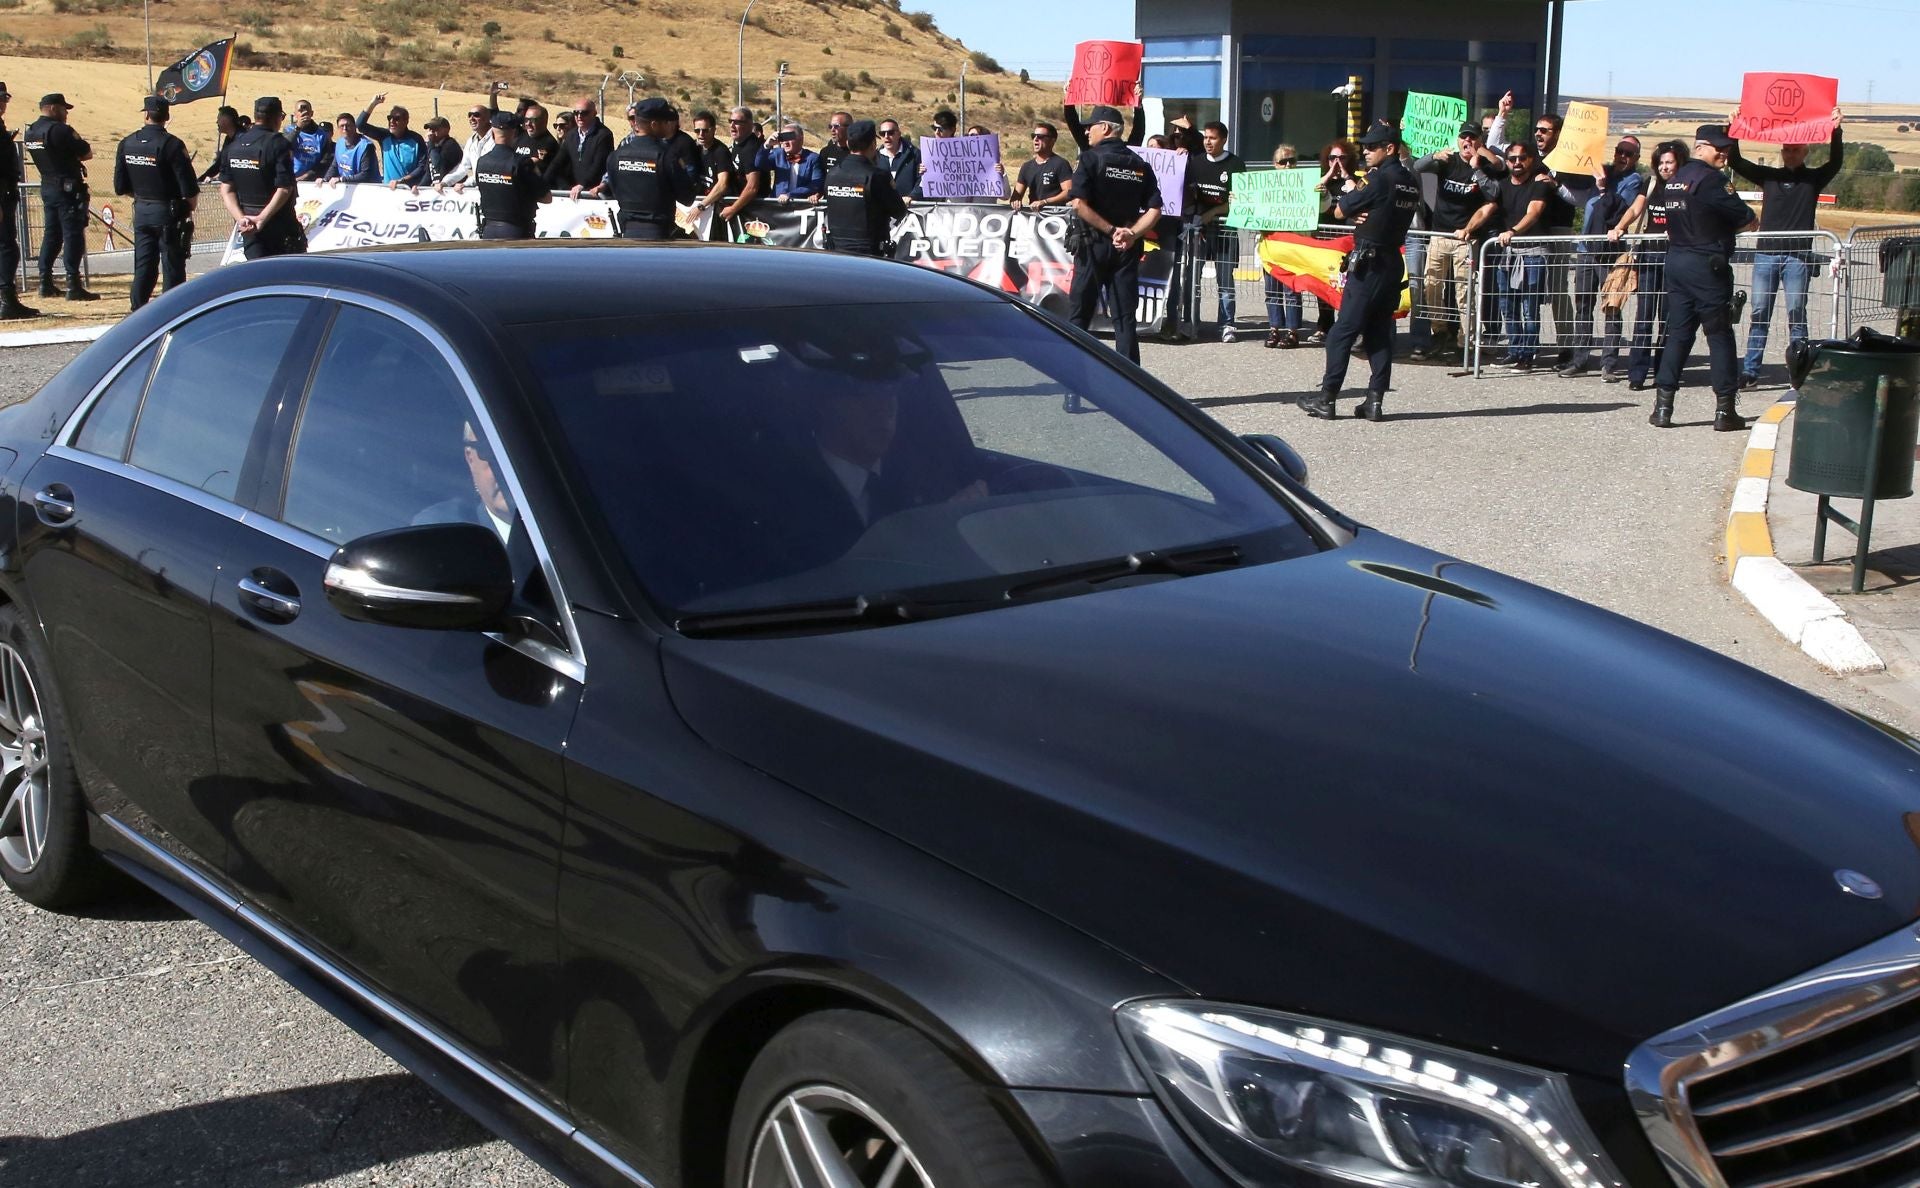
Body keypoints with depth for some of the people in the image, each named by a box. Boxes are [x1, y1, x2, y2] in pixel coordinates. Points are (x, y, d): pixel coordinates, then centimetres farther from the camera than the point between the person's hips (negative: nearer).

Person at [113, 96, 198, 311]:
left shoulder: (127, 144, 2)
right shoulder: (171, 144, -15)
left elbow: (120, 187, 7)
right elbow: (189, 188, -16)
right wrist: (191, 207, 3)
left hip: (141, 211, 5)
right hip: (167, 212, -5)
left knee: (143, 266, 13)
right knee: (173, 267, 2)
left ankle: (138, 311, 14)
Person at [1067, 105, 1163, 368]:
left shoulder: (1091, 159, -6)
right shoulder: (1141, 165, 8)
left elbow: (1079, 205, -17)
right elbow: (1154, 210, -1)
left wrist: (1111, 231, -13)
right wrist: (1131, 235, -9)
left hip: (1094, 244, -4)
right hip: (1127, 249, 4)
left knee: (1079, 314, 5)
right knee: (1124, 317, 6)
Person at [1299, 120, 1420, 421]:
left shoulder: (1379, 179, -13)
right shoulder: (1410, 183, 12)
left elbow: (1339, 211, -8)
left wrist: (1354, 213, 11)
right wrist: (1363, 216, -1)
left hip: (1368, 263, -8)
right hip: (1393, 263, 8)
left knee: (1343, 332, -4)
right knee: (1380, 332, 9)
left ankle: (1327, 399, -4)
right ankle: (1375, 399, 6)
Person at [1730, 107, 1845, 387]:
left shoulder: (1813, 179, 8)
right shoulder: (1768, 175, 12)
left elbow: (1835, 161, -7)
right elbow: (1737, 162, 5)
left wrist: (1835, 131, -21)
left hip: (1797, 256, -2)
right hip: (1765, 252, 2)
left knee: (1796, 314, -2)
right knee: (1759, 313, 2)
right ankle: (1750, 371, 3)